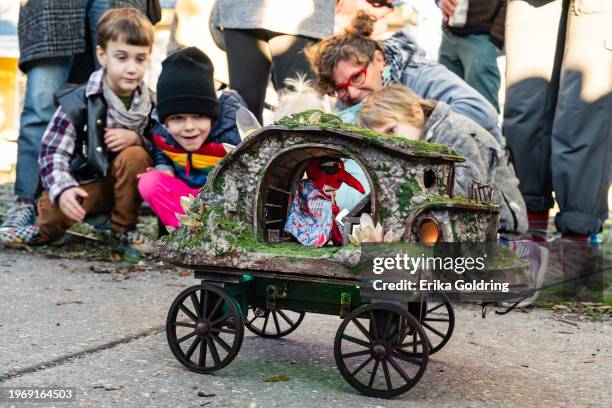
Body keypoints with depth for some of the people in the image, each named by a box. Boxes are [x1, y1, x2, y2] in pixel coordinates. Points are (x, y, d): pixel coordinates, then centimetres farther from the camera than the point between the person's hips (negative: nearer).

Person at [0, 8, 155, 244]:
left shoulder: (150, 104, -4)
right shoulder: (78, 102, -14)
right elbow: (53, 153, -16)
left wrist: (136, 139, -23)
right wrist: (63, 189, -34)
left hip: (123, 185, 3)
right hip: (83, 186, -3)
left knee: (135, 155, -27)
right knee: (52, 209, -32)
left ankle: (124, 229, -8)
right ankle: (44, 231, 7)